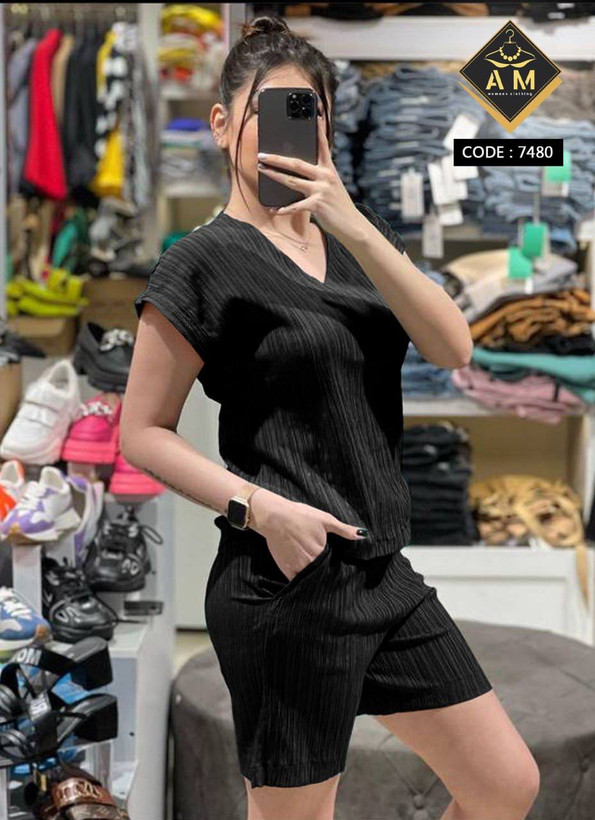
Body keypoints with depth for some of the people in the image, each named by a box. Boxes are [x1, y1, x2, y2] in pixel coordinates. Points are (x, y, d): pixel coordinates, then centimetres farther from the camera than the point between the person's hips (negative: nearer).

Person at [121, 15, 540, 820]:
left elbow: (454, 347, -4)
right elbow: (143, 432, -7)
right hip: (287, 585, -7)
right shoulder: (204, 262, -8)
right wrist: (259, 507, -19)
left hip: (385, 575, 7)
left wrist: (353, 227, -15)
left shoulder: (357, 232, 11)